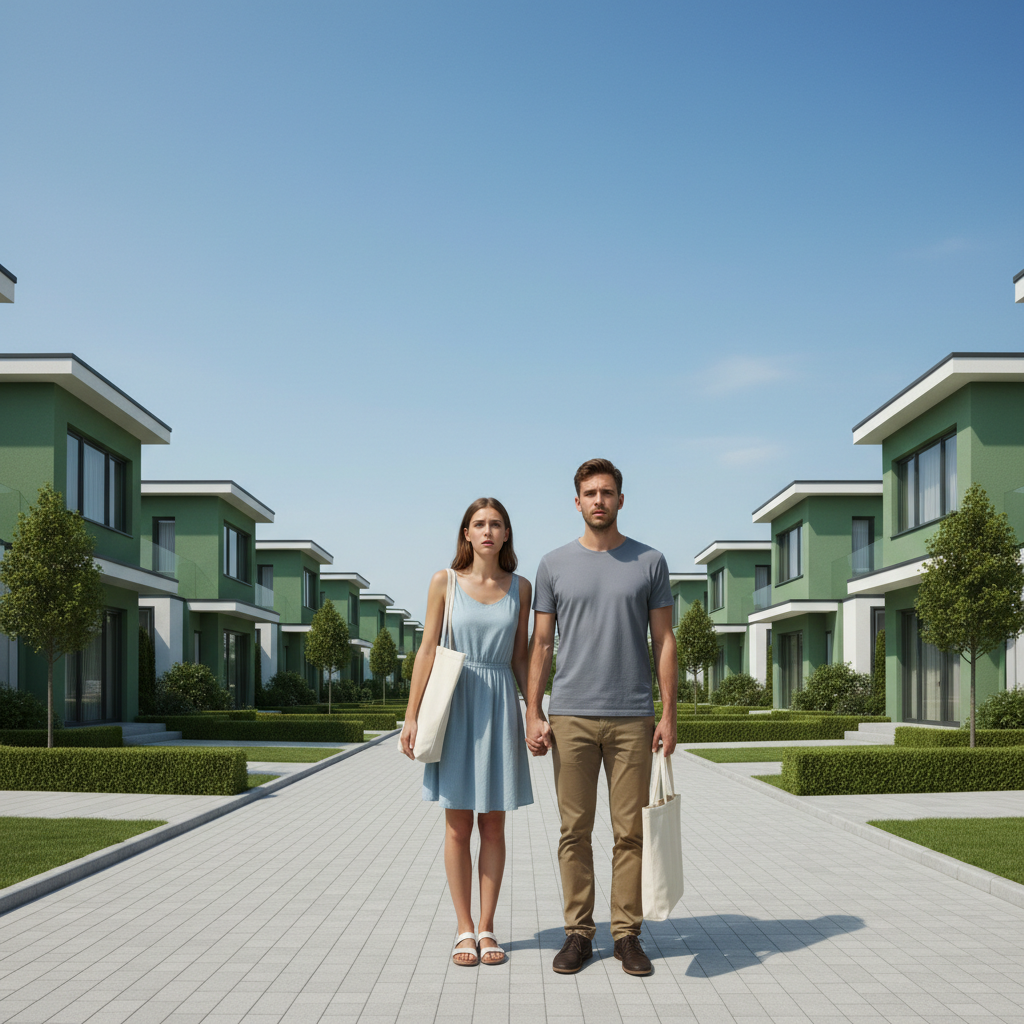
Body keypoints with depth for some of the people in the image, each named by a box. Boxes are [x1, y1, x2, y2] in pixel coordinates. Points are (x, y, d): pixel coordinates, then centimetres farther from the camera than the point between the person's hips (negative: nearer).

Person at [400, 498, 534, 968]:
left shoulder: (520, 588, 5)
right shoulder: (445, 582, 1)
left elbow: (520, 657, 10)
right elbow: (427, 650, 1)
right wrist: (412, 715, -3)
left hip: (500, 706, 1)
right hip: (455, 704, -1)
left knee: (493, 825, 5)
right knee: (458, 825, 3)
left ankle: (487, 928, 16)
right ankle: (464, 930, 13)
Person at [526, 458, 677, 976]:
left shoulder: (649, 562, 6)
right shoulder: (554, 564, 7)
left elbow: (663, 641, 6)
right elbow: (541, 644, 8)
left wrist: (668, 714, 0)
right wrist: (532, 714, 1)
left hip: (632, 718, 0)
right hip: (570, 717, 0)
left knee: (630, 832, 3)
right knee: (575, 831, 5)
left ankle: (627, 933, 14)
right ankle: (578, 932, 14)